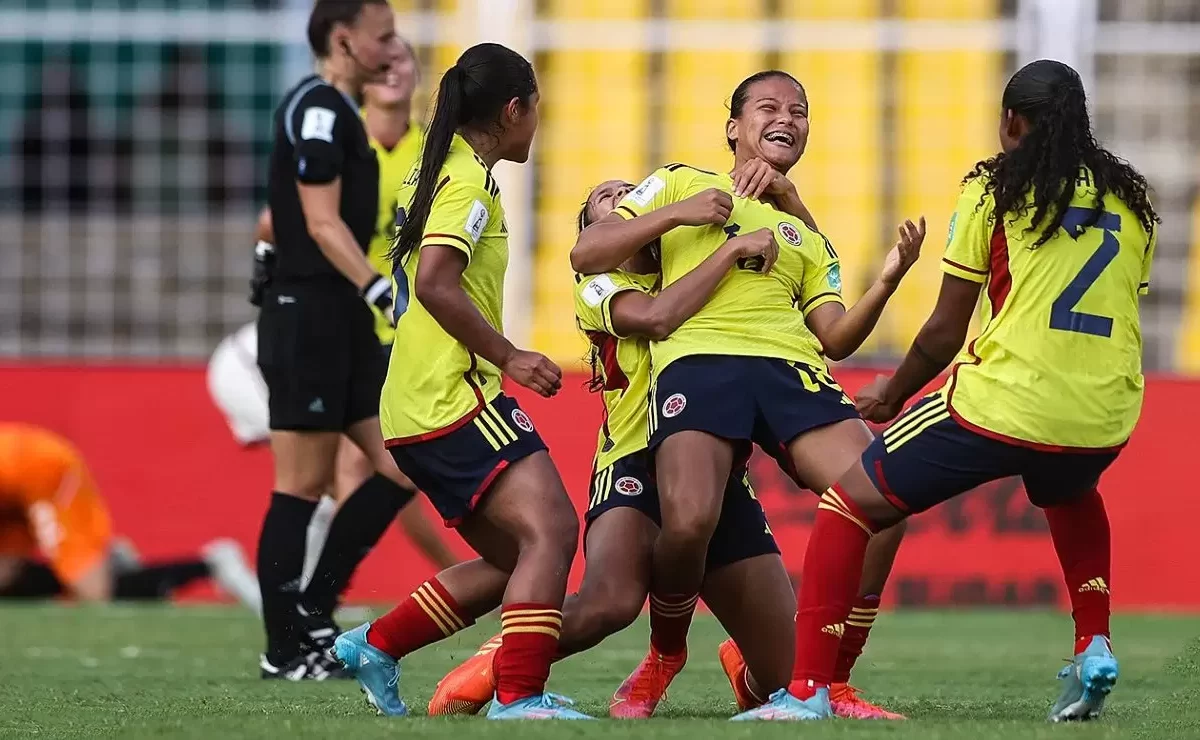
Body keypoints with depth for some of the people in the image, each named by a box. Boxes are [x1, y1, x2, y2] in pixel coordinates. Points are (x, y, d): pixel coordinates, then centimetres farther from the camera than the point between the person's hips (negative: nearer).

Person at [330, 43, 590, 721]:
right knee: (550, 530, -20)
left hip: (417, 409, 10)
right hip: (454, 397, -10)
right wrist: (508, 356, -16)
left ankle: (375, 646, 17)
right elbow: (435, 282, -21)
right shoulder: (468, 183, -10)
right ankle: (519, 698, -29)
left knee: (513, 561, 13)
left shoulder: (434, 173, 20)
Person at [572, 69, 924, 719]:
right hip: (698, 360, -4)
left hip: (792, 370, 4)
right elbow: (585, 255, 12)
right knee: (689, 521, -30)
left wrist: (886, 282, 2)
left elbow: (836, 338, 18)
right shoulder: (683, 184, 21)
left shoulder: (809, 239, 31)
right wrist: (677, 214, 2)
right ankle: (664, 653, 3)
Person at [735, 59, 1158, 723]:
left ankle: (807, 690, -4)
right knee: (1069, 493, 41)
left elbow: (945, 331, 1)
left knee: (847, 505, 8)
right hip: (1106, 418, 5)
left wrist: (893, 392, 19)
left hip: (1001, 406, -5)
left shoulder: (996, 188, 2)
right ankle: (1093, 647, 23)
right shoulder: (1131, 200, 14)